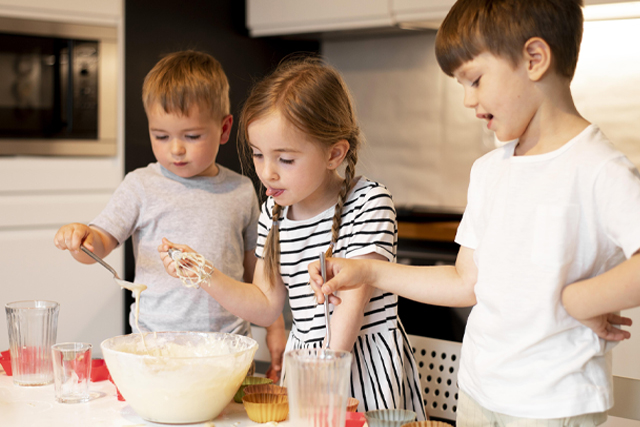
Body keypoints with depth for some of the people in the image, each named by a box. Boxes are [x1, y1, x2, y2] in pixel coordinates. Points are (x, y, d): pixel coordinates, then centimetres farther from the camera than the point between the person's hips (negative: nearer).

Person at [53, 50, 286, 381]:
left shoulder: (241, 191, 8)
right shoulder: (141, 186, 2)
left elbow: (254, 266, 17)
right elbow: (101, 243, 0)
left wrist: (275, 327, 17)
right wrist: (81, 237, -22)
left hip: (228, 343, 2)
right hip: (156, 339, -1)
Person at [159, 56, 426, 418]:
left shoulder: (368, 203, -16)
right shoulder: (274, 212, 3)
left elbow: (352, 302, -21)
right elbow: (266, 306, 8)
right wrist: (205, 275, -5)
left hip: (366, 362, -5)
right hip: (304, 357, 5)